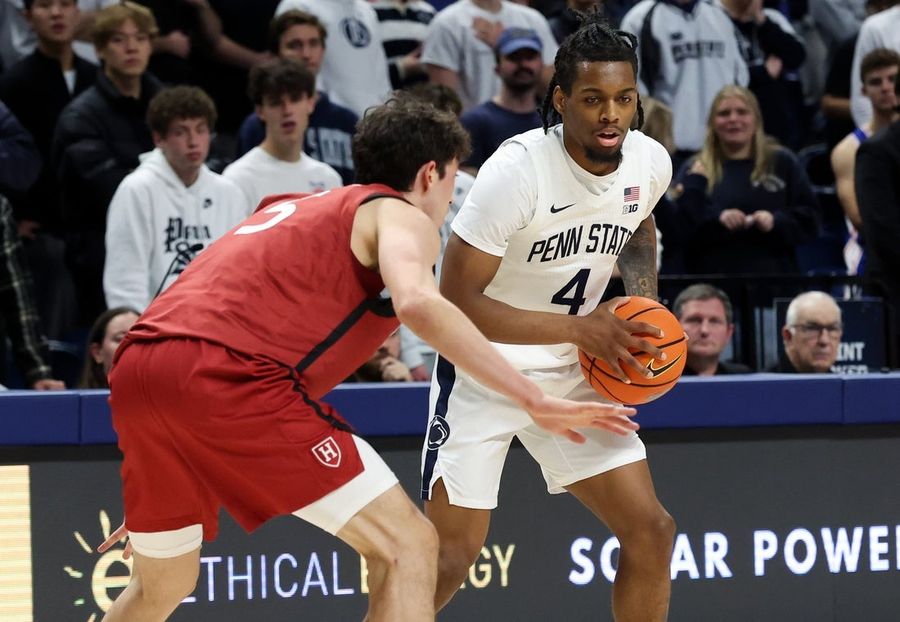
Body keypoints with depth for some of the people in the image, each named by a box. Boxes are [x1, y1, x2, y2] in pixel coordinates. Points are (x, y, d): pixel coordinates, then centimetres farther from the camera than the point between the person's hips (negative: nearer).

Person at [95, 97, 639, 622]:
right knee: (408, 547, -4)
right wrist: (535, 400, -12)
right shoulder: (400, 214, 11)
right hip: (229, 374, -8)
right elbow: (418, 303, -13)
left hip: (136, 367, 8)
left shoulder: (293, 209, 35)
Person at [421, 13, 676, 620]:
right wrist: (581, 328, -28)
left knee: (651, 529, -1)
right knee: (453, 553, -9)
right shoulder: (518, 170, -26)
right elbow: (457, 301, -25)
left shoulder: (651, 163, -6)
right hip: (484, 372, -6)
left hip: (572, 375, 6)